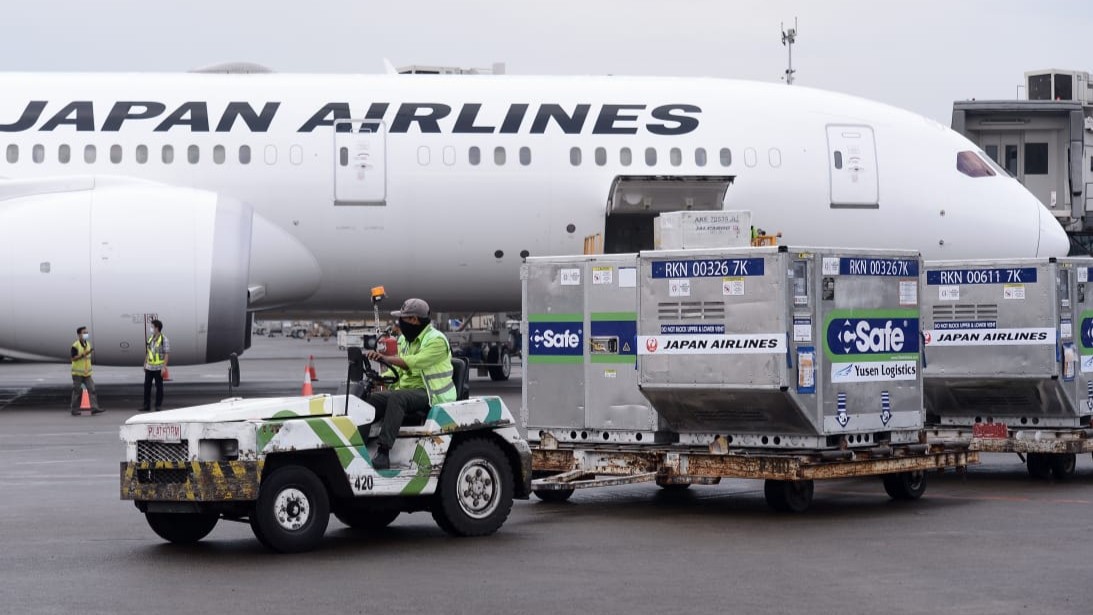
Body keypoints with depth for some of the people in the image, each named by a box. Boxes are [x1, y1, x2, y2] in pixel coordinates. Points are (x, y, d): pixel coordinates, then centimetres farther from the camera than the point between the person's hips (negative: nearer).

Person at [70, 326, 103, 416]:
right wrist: (82, 355, -24)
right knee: (77, 391, 0)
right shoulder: (75, 346, -11)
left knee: (91, 389, -4)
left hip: (87, 373, 7)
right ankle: (74, 410, 10)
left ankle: (94, 408, -9)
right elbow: (73, 358, -16)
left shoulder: (88, 344, 12)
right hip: (77, 373, -6)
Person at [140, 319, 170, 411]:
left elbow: (166, 354, -10)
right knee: (147, 386, 6)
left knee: (159, 386, 3)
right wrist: (145, 364, 14)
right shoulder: (150, 339, 10)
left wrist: (164, 367, -16)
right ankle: (146, 405, 13)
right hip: (149, 367, 6)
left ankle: (159, 405, 10)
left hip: (158, 368, -6)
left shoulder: (164, 340, -9)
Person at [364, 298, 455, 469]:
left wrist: (384, 358, -35)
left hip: (430, 394, -8)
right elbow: (398, 370, 21)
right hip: (405, 389, 8)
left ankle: (384, 451, -42)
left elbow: (413, 362, -25)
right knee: (371, 399, -15)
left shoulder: (436, 340, -11)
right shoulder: (404, 339, 17)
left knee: (396, 398, -35)